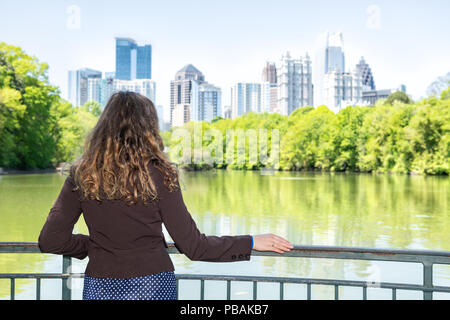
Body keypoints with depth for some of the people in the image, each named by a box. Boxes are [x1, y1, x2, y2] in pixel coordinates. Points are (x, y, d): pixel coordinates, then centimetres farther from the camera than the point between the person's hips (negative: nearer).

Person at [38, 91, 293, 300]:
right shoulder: (159, 175, -11)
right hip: (152, 288, -2)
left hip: (99, 288, 2)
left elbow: (50, 240, -1)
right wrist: (252, 242, 0)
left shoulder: (81, 175, -3)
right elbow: (194, 246, -10)